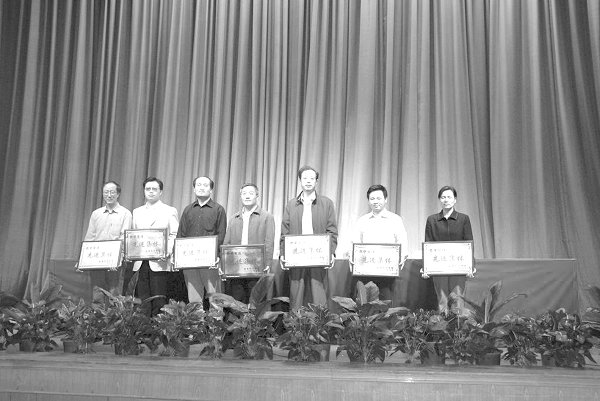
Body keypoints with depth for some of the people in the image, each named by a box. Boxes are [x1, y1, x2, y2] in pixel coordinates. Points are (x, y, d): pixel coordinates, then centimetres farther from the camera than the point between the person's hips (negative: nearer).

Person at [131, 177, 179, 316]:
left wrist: (168, 250, -17)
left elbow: (174, 235, 0)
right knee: (143, 298, 3)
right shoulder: (137, 212, 19)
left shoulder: (170, 211, 6)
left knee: (158, 299, -4)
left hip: (159, 262, -4)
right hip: (140, 262, 4)